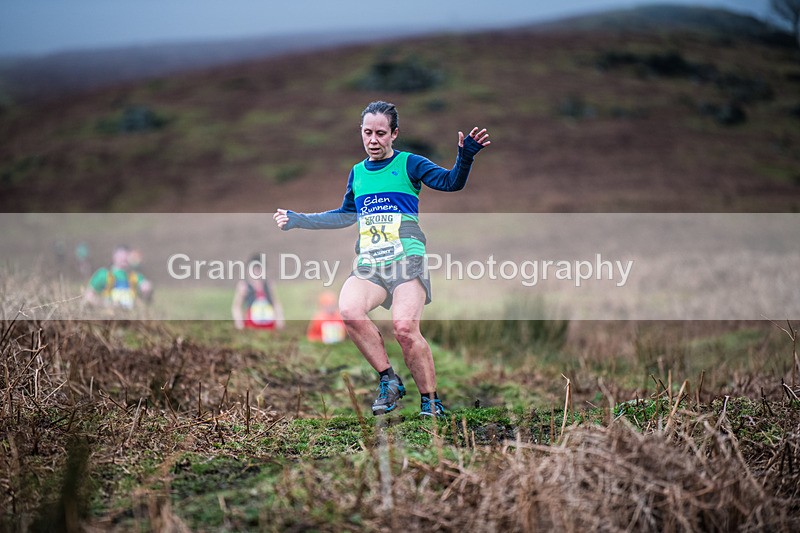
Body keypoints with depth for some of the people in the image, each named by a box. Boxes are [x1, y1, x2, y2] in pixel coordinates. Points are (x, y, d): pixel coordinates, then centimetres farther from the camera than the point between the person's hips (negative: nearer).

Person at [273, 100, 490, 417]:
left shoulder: (408, 164, 4)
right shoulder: (357, 173, 19)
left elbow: (451, 182, -7)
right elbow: (345, 216, 32)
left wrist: (465, 156, -26)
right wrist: (297, 220, 31)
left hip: (406, 259, -4)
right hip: (369, 265, 4)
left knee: (405, 327, -23)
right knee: (349, 311, -25)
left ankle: (431, 403, -8)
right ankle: (389, 381, -10)